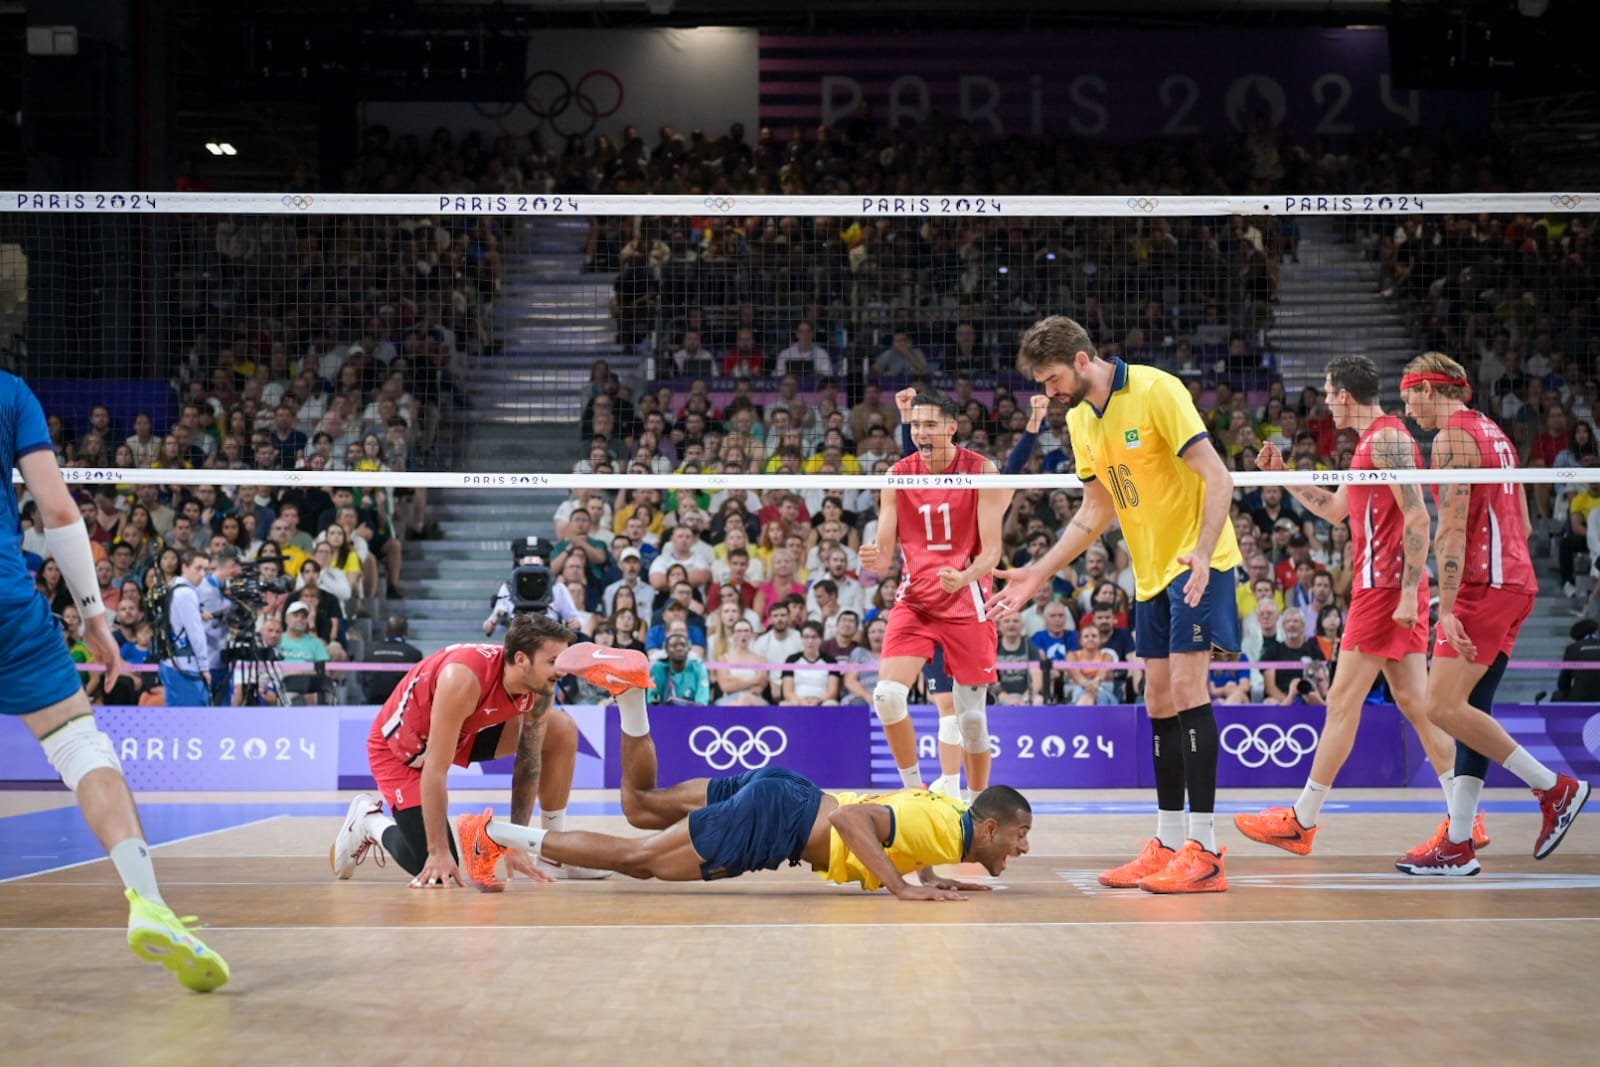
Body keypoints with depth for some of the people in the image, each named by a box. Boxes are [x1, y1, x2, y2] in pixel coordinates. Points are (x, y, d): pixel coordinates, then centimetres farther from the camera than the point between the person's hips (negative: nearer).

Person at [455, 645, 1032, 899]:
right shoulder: (945, 835, -21)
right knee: (638, 859, -2)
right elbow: (850, 818, -32)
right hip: (775, 822, -9)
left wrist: (928, 876, 14)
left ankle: (630, 689, 14)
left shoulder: (949, 811, 8)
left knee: (641, 806, 21)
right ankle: (497, 834, 1)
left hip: (782, 793, 9)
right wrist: (902, 886, -32)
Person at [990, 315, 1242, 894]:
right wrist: (1037, 574, 12)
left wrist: (1201, 553, -32)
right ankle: (1168, 844, 12)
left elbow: (1218, 478, -19)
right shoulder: (1079, 422, 9)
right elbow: (1096, 511, 17)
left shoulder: (1157, 391, -15)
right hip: (1151, 575, 8)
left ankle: (1205, 852, -13)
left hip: (1197, 564, -8)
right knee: (1159, 703, 7)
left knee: (1187, 689, -15)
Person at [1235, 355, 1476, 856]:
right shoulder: (1372, 441, 19)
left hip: (1386, 587, -10)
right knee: (1413, 701, 7)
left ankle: (1301, 822, 1)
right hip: (1394, 591, 10)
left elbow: (1418, 519, -18)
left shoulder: (1387, 438, -12)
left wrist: (1409, 592, -22)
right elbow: (1335, 509, 30)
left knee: (1343, 701, -5)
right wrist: (1283, 475, 24)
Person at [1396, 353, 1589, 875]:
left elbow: (1451, 530, -17)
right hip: (1516, 583, 10)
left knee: (1443, 706, -13)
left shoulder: (1452, 437, -9)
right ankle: (1458, 845, 4)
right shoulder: (1493, 432, 20)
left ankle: (1555, 787, -7)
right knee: (1470, 709, 6)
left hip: (1483, 587, -10)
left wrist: (1447, 609, -21)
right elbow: (1523, 524, 22)